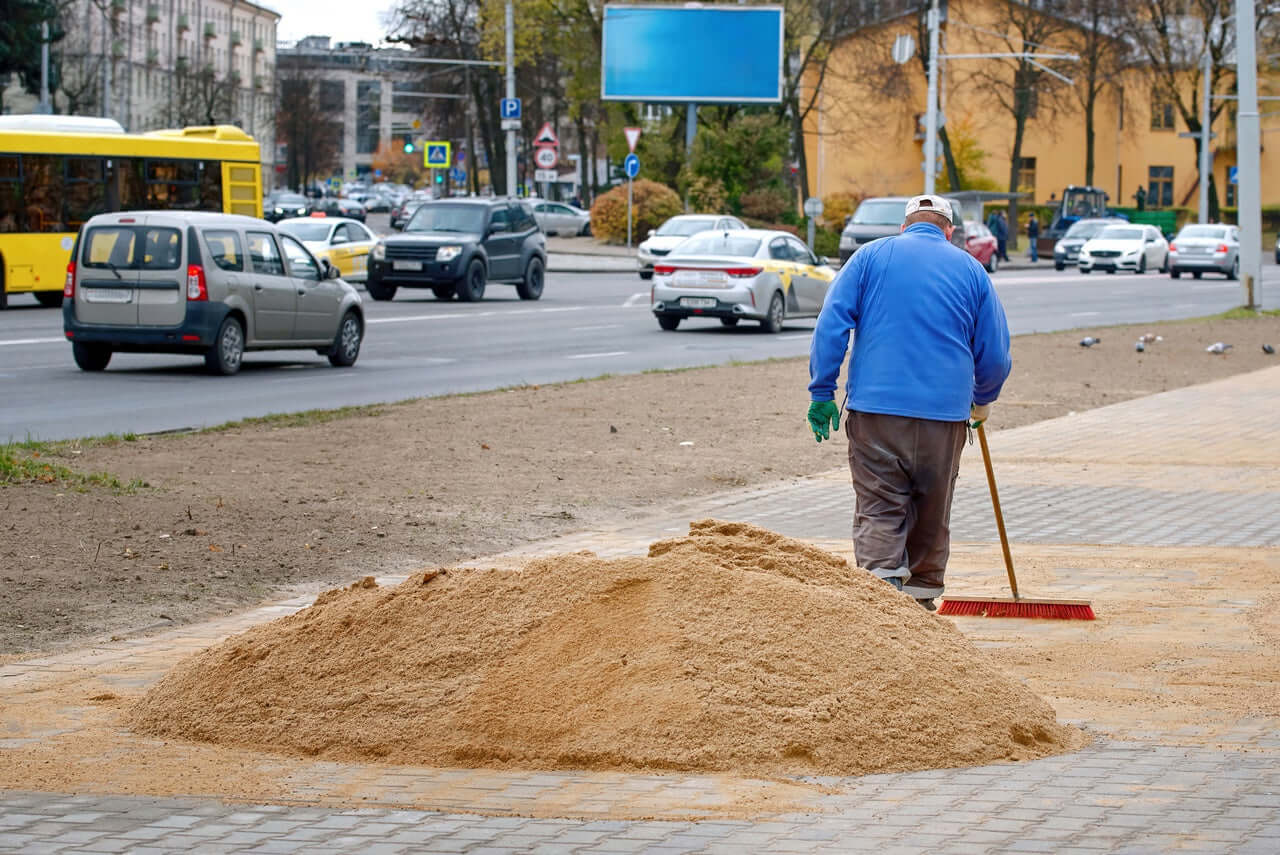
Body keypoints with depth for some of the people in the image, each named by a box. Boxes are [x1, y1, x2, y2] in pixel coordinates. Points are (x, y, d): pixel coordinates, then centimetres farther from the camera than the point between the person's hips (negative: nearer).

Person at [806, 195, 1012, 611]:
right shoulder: (970, 268, 11)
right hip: (945, 413, 1)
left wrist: (822, 393, 0)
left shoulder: (871, 256, 7)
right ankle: (921, 603, 20)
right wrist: (982, 401, 31)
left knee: (879, 513, -3)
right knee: (932, 517, 14)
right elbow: (995, 354, 13)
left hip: (875, 409, -1)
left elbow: (830, 326, -2)